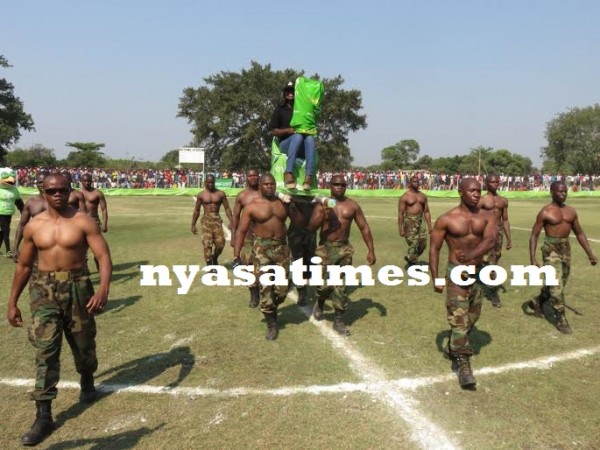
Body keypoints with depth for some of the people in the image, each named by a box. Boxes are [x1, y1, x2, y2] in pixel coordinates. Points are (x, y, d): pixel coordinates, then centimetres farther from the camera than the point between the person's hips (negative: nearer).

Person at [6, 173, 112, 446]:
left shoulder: (83, 222, -7)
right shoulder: (33, 226, 3)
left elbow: (104, 256, -12)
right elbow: (23, 265, 13)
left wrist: (104, 290, -28)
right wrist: (12, 302, 12)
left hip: (77, 288, -1)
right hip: (44, 290, 2)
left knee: (83, 344, 15)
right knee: (45, 351, -5)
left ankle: (87, 381, 47)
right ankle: (44, 417, 0)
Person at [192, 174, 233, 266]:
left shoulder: (221, 194, 3)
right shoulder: (201, 195, 4)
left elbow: (227, 208, 4)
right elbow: (196, 211, 9)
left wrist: (231, 221, -7)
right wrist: (193, 225, 8)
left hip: (217, 219, 1)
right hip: (206, 220, -1)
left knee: (220, 244, -4)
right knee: (207, 244, -7)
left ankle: (214, 259, 25)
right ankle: (209, 265, 0)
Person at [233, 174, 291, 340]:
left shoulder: (283, 203, 7)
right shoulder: (252, 206, -1)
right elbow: (241, 231, -2)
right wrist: (236, 255, -9)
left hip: (282, 247, 3)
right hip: (262, 248, -3)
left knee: (283, 287, 5)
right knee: (265, 287, -4)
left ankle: (271, 309, 35)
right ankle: (271, 324, 11)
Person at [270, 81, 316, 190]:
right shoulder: (280, 109, 12)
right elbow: (273, 131, 6)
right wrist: (287, 130, -12)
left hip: (302, 148, 2)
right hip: (286, 144, -2)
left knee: (310, 138, -33)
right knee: (298, 136, -35)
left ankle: (309, 177, -51)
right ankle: (288, 173, -52)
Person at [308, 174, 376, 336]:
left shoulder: (352, 205, 3)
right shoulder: (322, 205, -1)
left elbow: (364, 227, 5)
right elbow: (311, 227, -9)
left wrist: (371, 250, 0)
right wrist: (323, 216, -26)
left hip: (344, 249, 1)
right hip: (325, 248, -1)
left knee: (340, 286, 3)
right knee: (324, 283, 1)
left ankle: (338, 320, 13)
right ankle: (319, 304, 35)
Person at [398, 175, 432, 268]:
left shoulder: (423, 196, 11)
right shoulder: (405, 197, -6)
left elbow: (426, 212, 13)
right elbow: (401, 214, -8)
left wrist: (429, 226, 8)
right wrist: (400, 229, -12)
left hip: (420, 222, 6)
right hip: (409, 222, -6)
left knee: (423, 244, 7)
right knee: (413, 244, -7)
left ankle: (410, 259, 29)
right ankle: (412, 264, 12)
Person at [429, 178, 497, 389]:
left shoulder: (487, 216, -1)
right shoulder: (446, 219, -9)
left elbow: (490, 241, -17)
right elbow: (434, 248, -5)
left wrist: (470, 256, -32)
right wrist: (435, 277, -11)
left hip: (478, 271, 5)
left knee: (472, 317, 17)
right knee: (459, 319, -9)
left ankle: (452, 348, 39)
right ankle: (464, 365, -5)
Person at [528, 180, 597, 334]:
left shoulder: (571, 211, 7)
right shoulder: (545, 212, -10)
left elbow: (579, 233, 15)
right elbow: (534, 235, -10)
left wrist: (590, 253, 10)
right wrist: (532, 258, -17)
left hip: (566, 248, 6)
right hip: (551, 249, -6)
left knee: (559, 284, 15)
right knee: (556, 285, -8)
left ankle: (537, 302, 37)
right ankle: (561, 319, 1)